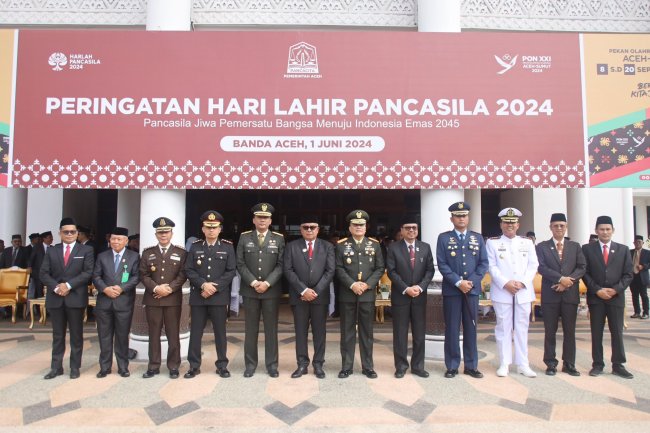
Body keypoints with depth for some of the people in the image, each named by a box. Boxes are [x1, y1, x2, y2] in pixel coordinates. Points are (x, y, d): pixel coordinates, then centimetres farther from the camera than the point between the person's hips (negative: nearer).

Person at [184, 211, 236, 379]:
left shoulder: (228, 247, 3)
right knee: (195, 332, 6)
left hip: (220, 296, -1)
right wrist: (203, 284, -14)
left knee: (220, 332, 5)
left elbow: (231, 271, -3)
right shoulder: (195, 246, 7)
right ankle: (194, 366, 17)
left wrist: (215, 286, -13)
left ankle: (222, 365, 16)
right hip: (198, 296, 1)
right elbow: (189, 270, 0)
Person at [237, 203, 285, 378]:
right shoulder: (244, 237, 5)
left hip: (272, 290, 0)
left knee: (271, 328, 5)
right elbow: (240, 264, 0)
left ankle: (272, 364, 16)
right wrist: (253, 282, -12)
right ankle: (250, 364, 18)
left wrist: (267, 283, -13)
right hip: (249, 290, 1)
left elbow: (281, 265, -2)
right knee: (251, 329, 7)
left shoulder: (279, 238, 4)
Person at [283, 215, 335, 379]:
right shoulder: (291, 246, 5)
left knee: (319, 331, 5)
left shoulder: (327, 247, 6)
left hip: (320, 295, 0)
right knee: (300, 331, 5)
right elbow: (288, 270, -3)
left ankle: (318, 364, 15)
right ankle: (302, 364, 14)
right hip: (299, 296, 0)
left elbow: (330, 271, -1)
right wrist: (303, 290, -13)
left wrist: (316, 291, -10)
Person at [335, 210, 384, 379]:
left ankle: (368, 367, 17)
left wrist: (367, 284, -10)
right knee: (347, 331, 5)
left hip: (368, 294, 1)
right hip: (347, 294, -1)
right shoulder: (341, 245, 3)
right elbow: (339, 269, -3)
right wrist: (352, 285, -15)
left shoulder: (374, 244, 7)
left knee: (367, 331, 8)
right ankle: (346, 366, 14)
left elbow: (380, 268, 3)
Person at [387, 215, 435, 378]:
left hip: (419, 296, 3)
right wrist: (406, 289, -15)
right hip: (400, 296, -2)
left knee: (419, 333, 7)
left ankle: (418, 366, 18)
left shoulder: (425, 247, 7)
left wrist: (420, 287, -11)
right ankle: (401, 366, 14)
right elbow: (391, 272, -6)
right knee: (400, 333, 4)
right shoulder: (393, 248, -1)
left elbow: (430, 270, 4)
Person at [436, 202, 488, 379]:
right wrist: (458, 282, -15)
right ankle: (452, 366, 12)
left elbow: (484, 263, 4)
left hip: (472, 289, 2)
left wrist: (471, 282, -10)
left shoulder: (478, 238, 9)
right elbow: (442, 264, -6)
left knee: (471, 328, 8)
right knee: (452, 329, 2)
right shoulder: (443, 238, 2)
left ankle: (471, 366, 18)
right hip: (451, 290, -2)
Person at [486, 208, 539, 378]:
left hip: (524, 292, 2)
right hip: (502, 292, -2)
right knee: (503, 328, 2)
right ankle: (504, 364, 10)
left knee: (522, 328, 7)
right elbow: (491, 266, -3)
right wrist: (506, 283, -14)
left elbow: (533, 265, 4)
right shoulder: (492, 242, 4)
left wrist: (522, 283, -10)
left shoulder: (527, 243, 11)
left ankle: (523, 364, 14)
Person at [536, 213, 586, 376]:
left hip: (570, 294, 2)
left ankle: (569, 364, 17)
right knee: (550, 331, 3)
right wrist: (560, 279, -17)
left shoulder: (575, 246, 12)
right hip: (550, 294, -2)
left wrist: (569, 280, -12)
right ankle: (551, 364, 12)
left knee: (570, 331, 7)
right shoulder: (542, 247, 4)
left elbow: (582, 267, 3)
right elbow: (541, 267, -7)